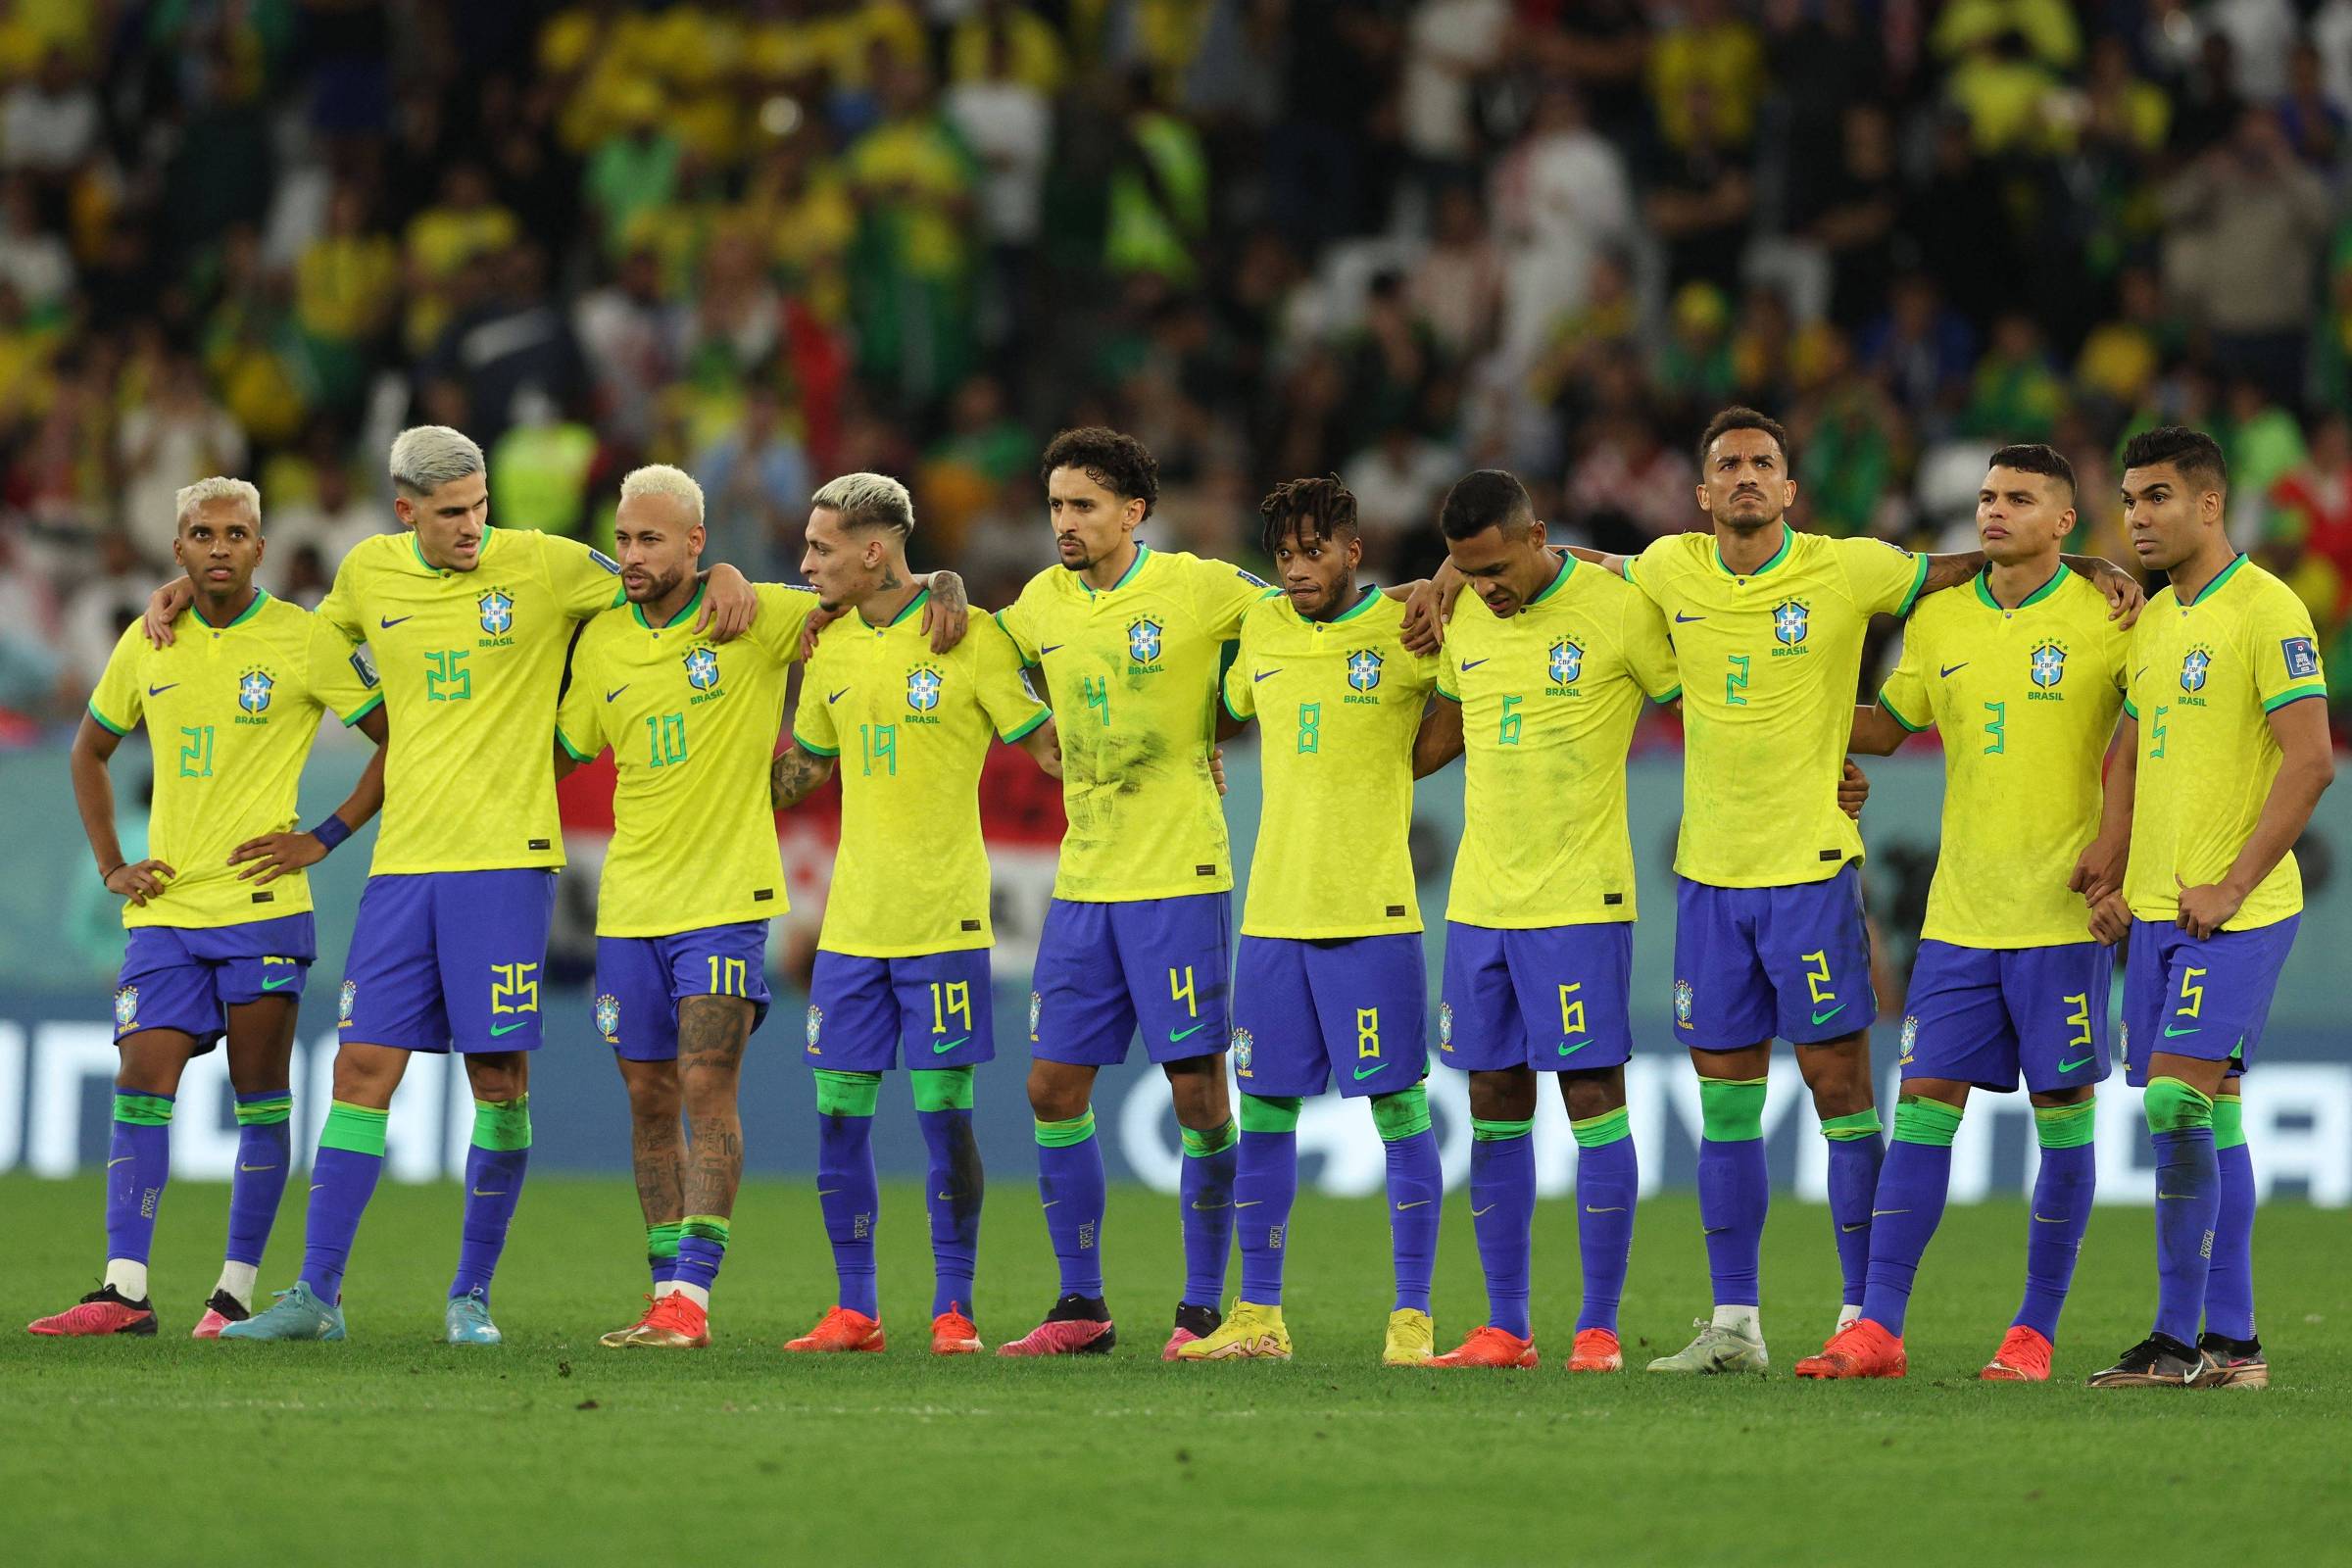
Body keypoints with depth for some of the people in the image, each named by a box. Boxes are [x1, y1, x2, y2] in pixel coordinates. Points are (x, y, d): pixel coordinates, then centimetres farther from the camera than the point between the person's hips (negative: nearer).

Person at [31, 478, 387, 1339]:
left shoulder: (305, 641, -3)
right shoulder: (146, 645, 9)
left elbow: (402, 738, 0)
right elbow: (89, 752, 25)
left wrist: (325, 838, -5)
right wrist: (111, 865, 14)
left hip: (262, 906, -4)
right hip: (164, 907, 4)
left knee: (260, 1098, -2)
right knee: (141, 1084, -6)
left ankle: (237, 1292, 2)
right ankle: (124, 1290, -9)